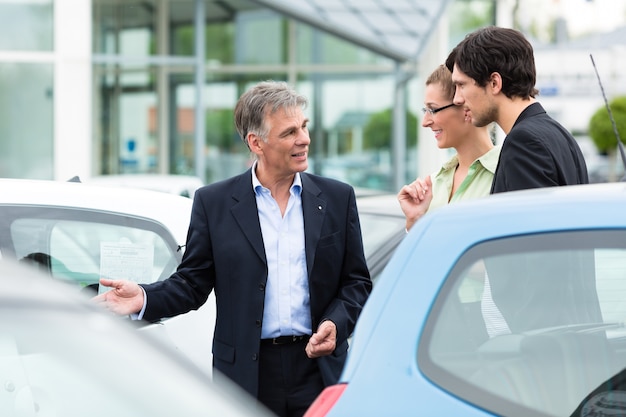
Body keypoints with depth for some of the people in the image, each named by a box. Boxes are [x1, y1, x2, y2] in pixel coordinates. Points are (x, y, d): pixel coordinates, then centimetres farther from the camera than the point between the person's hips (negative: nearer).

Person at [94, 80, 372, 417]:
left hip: (319, 372, 1)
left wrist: (336, 324, -10)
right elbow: (192, 283, 6)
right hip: (247, 378, -1)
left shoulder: (337, 198, 8)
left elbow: (357, 282, 9)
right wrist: (145, 299, -13)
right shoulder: (214, 202, 4)